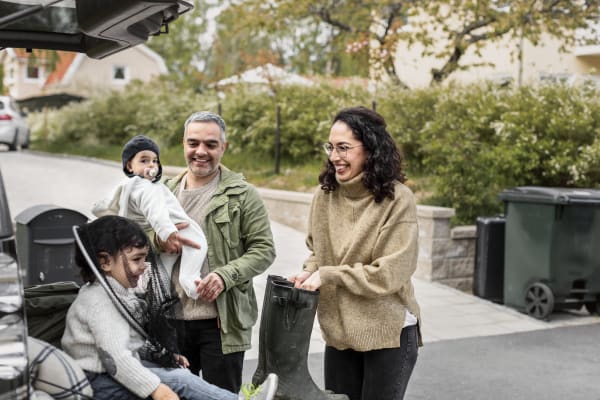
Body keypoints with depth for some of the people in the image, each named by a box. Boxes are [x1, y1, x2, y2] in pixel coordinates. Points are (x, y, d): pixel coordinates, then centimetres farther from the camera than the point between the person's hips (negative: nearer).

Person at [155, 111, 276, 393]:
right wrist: (158, 241, -10)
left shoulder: (242, 195, -3)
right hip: (172, 318, 4)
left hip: (222, 323, -4)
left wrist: (225, 275, -21)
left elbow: (263, 250, -6)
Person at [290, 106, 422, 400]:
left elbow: (389, 273, -20)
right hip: (338, 331, 5)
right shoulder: (325, 195, -1)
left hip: (388, 333, -5)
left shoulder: (397, 199, -17)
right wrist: (309, 272, -8)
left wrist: (327, 275, -19)